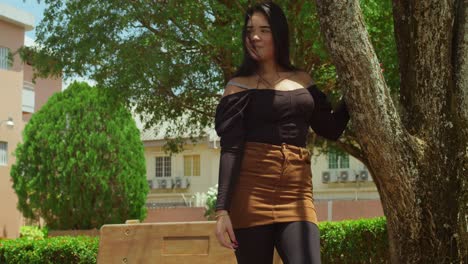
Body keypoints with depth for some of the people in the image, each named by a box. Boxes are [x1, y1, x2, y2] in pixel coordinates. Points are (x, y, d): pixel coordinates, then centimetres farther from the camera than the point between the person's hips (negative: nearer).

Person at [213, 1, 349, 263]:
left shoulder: (302, 80, 17)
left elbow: (332, 129, 19)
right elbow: (230, 149, -4)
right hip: (251, 192, -2)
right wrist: (222, 209, -12)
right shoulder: (239, 86, 5)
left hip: (297, 194, 3)